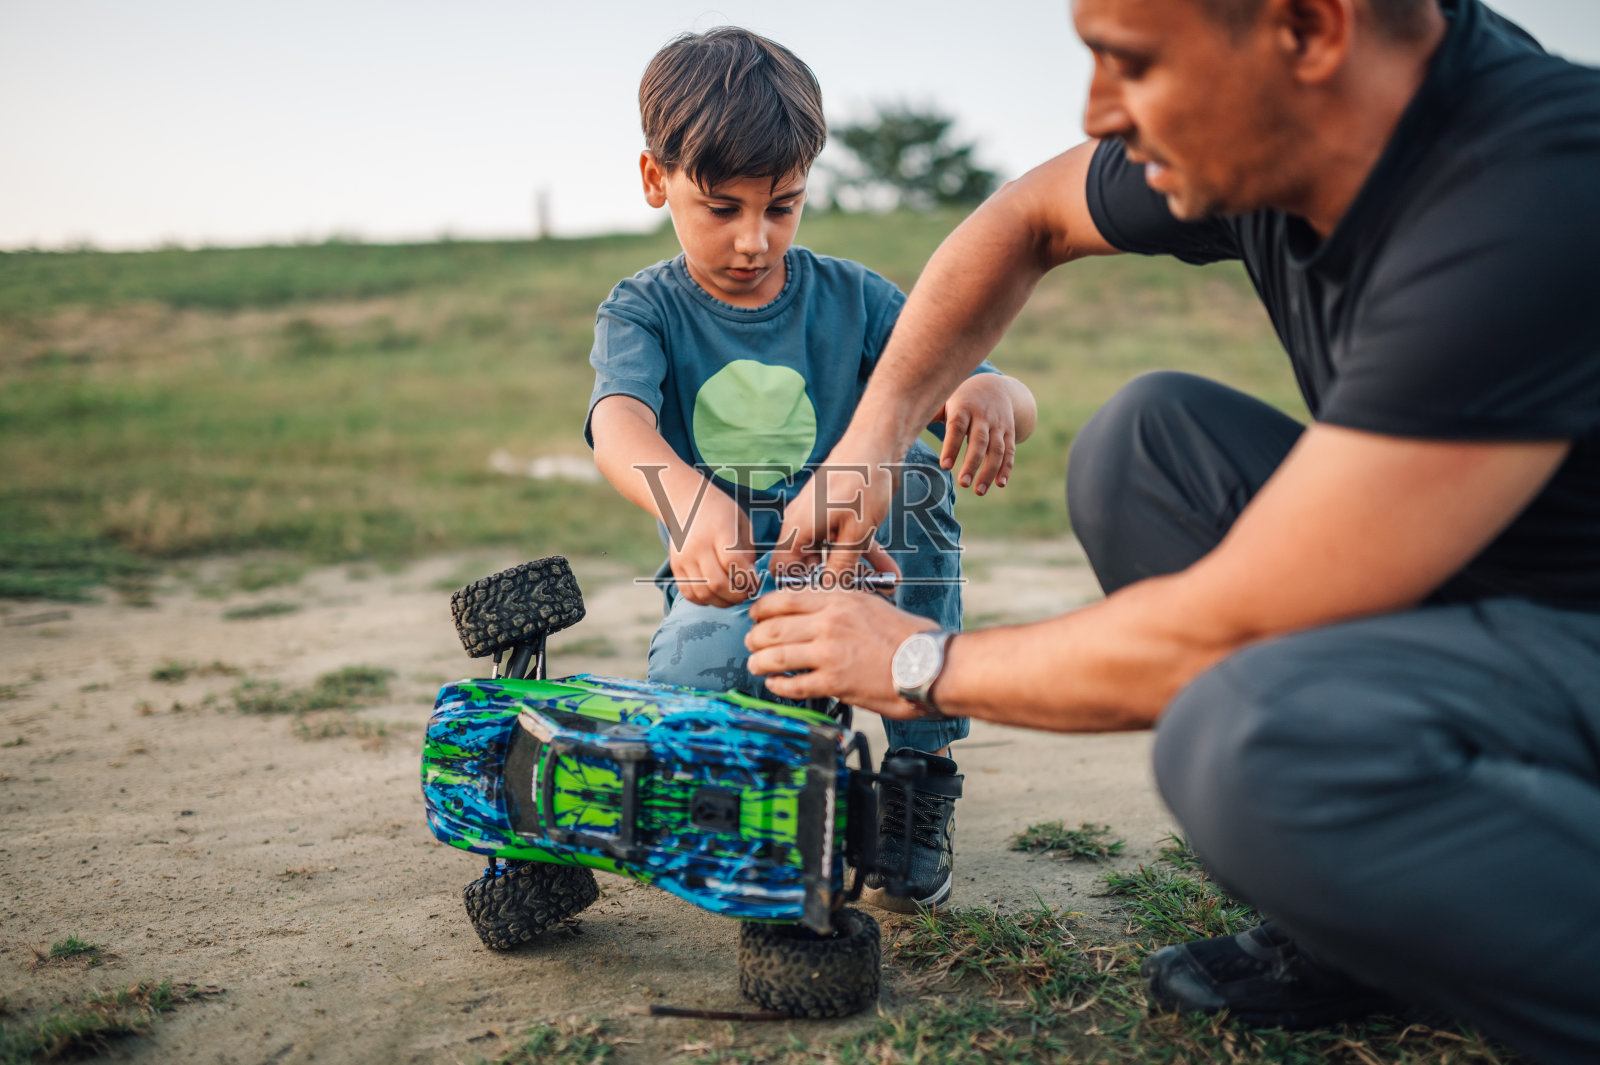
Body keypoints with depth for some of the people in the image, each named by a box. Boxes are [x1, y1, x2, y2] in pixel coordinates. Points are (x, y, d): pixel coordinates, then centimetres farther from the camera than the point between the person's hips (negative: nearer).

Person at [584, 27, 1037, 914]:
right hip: (729, 591, -2)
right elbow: (620, 425, -28)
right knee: (694, 685, -36)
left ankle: (922, 771, -16)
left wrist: (991, 393, -35)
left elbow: (1016, 404, -7)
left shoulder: (850, 298, -1)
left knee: (915, 468, -28)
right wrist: (689, 503, -53)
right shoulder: (643, 310, -4)